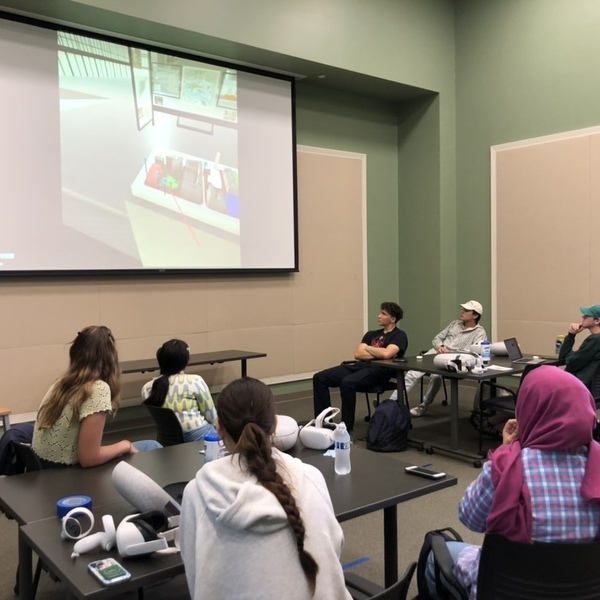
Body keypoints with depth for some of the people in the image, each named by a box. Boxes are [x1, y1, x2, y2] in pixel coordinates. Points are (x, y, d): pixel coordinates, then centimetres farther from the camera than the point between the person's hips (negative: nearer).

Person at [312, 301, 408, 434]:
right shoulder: (371, 334, 24)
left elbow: (386, 354, -15)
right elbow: (358, 354, 10)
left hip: (378, 371, -7)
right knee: (319, 378, -8)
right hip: (359, 366, 8)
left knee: (347, 383, -36)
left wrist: (368, 348, 3)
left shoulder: (399, 336, 4)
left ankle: (347, 428, -24)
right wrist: (378, 354, -2)